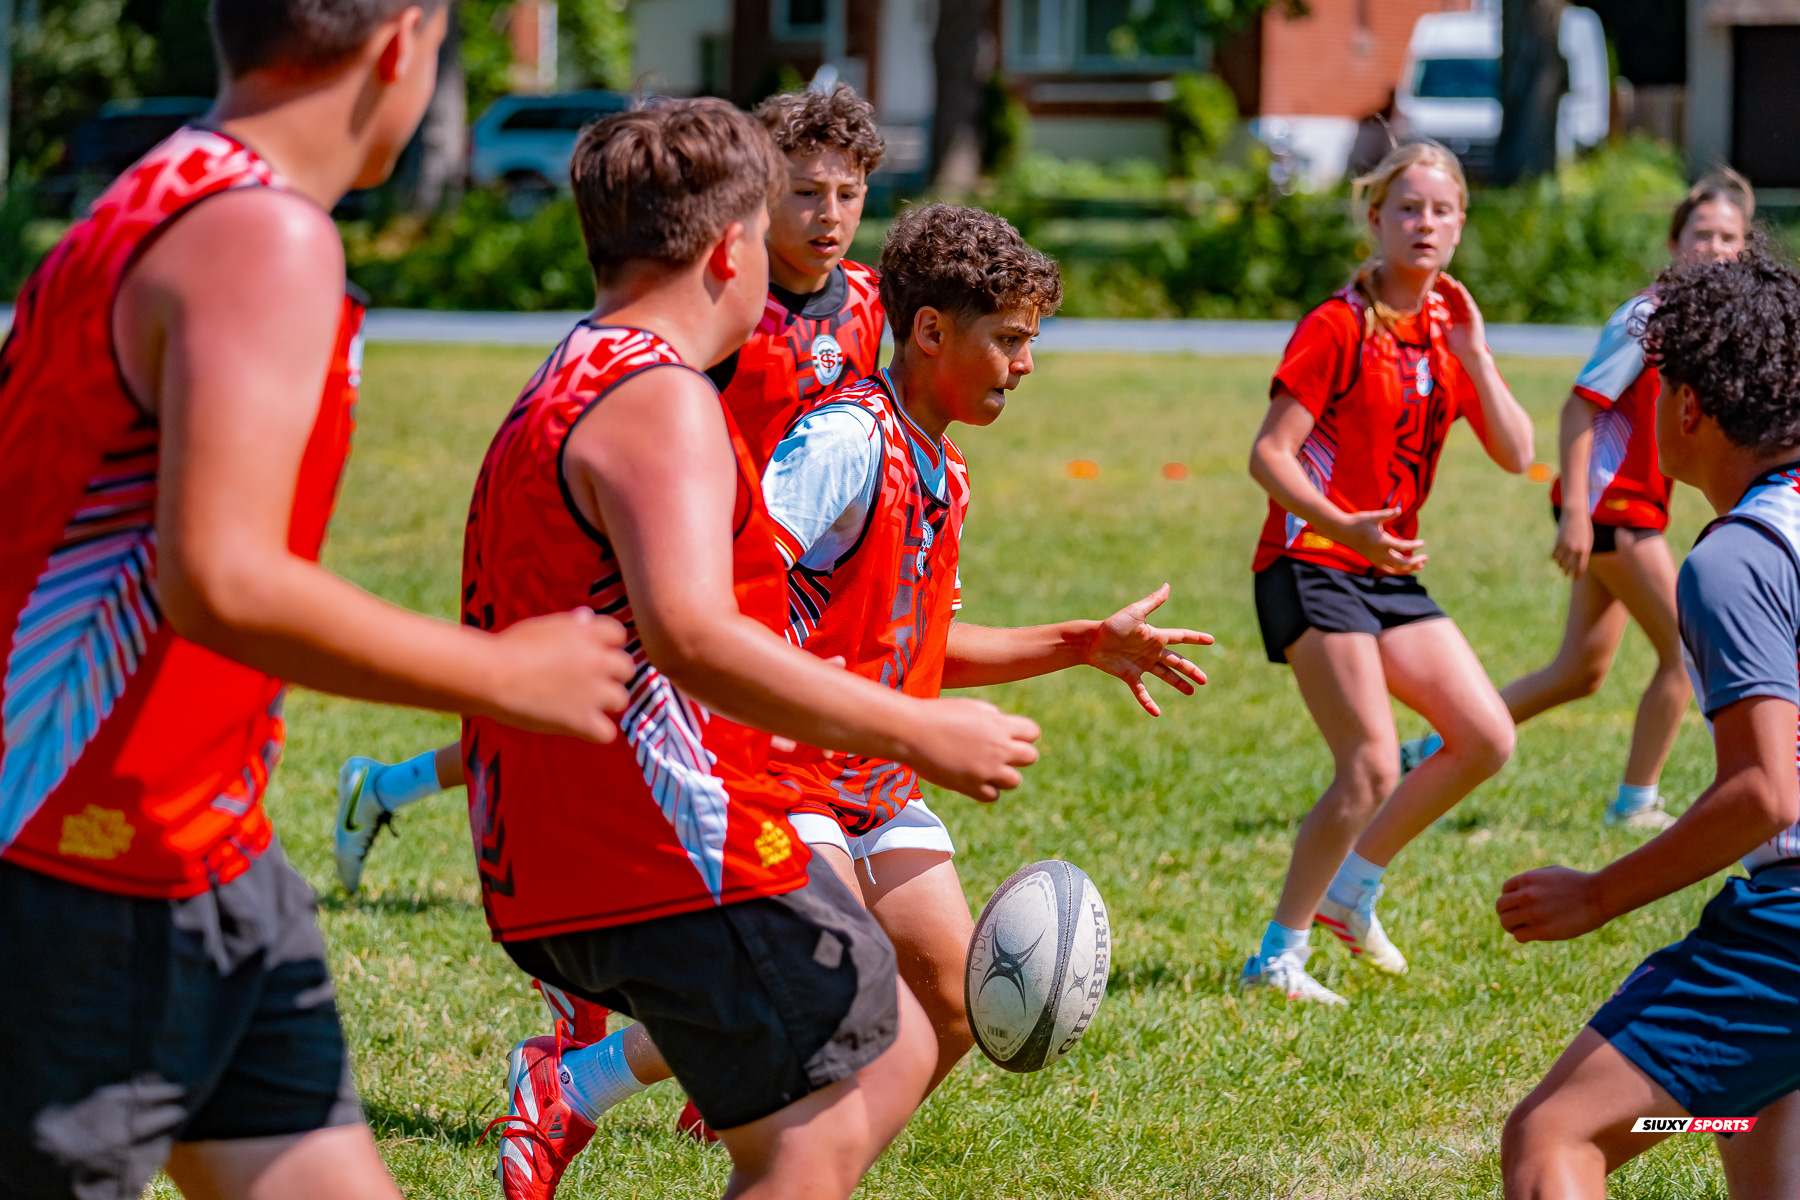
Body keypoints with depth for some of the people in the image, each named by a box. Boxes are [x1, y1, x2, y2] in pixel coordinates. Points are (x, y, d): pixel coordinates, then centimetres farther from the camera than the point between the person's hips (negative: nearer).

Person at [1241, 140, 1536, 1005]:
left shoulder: (1450, 329, 10)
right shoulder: (1338, 327, -10)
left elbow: (1516, 455, 2)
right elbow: (1269, 456, -16)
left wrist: (1473, 356, -9)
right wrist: (1343, 526, -31)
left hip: (1389, 572, 8)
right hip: (1311, 566, -8)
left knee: (1487, 739, 1)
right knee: (1371, 767, -16)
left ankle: (1351, 890, 16)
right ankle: (1278, 957, -4)